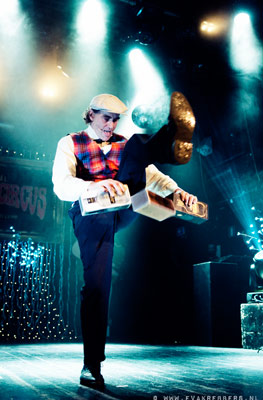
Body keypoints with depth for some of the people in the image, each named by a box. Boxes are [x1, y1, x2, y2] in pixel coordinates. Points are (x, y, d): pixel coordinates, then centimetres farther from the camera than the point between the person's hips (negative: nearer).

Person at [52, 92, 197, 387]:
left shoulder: (124, 144, 21)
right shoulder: (70, 144, 8)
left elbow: (152, 176, 14)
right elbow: (61, 185, -10)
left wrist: (176, 190, -7)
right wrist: (93, 186, -31)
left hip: (124, 209, 2)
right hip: (92, 214, -2)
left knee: (138, 146, -17)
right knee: (96, 285, -11)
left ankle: (172, 144, -53)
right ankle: (92, 365, -1)